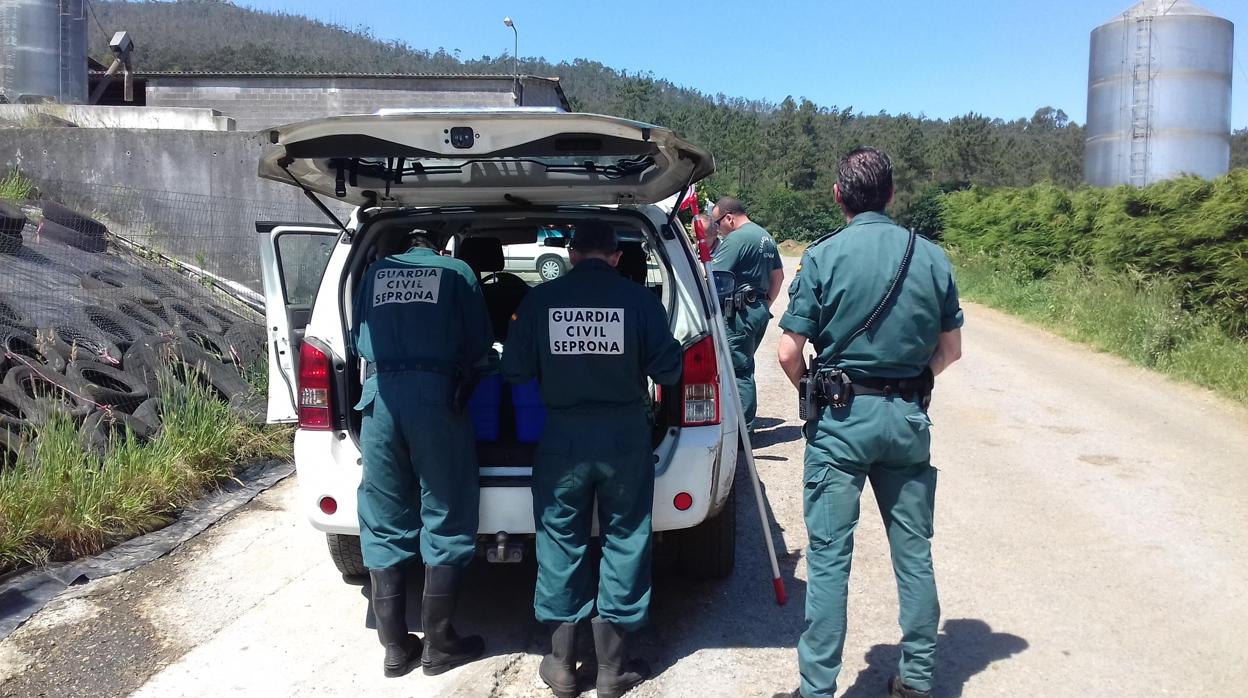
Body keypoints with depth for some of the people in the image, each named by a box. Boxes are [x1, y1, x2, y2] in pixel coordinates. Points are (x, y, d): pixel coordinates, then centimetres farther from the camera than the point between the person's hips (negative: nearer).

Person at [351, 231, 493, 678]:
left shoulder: (375, 273, 19)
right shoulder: (457, 272, 10)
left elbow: (359, 339, 21)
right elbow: (480, 345, 8)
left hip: (381, 395, 3)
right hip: (435, 394, -3)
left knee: (384, 524, 9)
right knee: (446, 520, 6)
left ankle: (396, 648, 15)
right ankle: (439, 645, 12)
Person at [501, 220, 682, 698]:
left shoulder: (539, 300, -5)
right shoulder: (639, 298, -8)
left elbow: (514, 371, -2)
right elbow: (668, 370, -5)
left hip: (562, 437, 1)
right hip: (625, 435, 0)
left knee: (560, 544, 13)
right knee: (623, 543, 11)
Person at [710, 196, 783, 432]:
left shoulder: (735, 239, -15)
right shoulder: (765, 237, 16)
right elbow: (778, 276, 23)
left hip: (740, 313, -10)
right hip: (760, 311, 10)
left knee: (739, 371, -6)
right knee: (745, 368, 17)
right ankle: (746, 422, 24)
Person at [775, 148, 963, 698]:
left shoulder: (824, 256, -8)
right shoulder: (931, 257, 3)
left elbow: (790, 353, -10)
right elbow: (950, 349, 9)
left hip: (841, 418, -3)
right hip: (908, 418, 4)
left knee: (829, 555, 3)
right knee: (913, 550, 14)